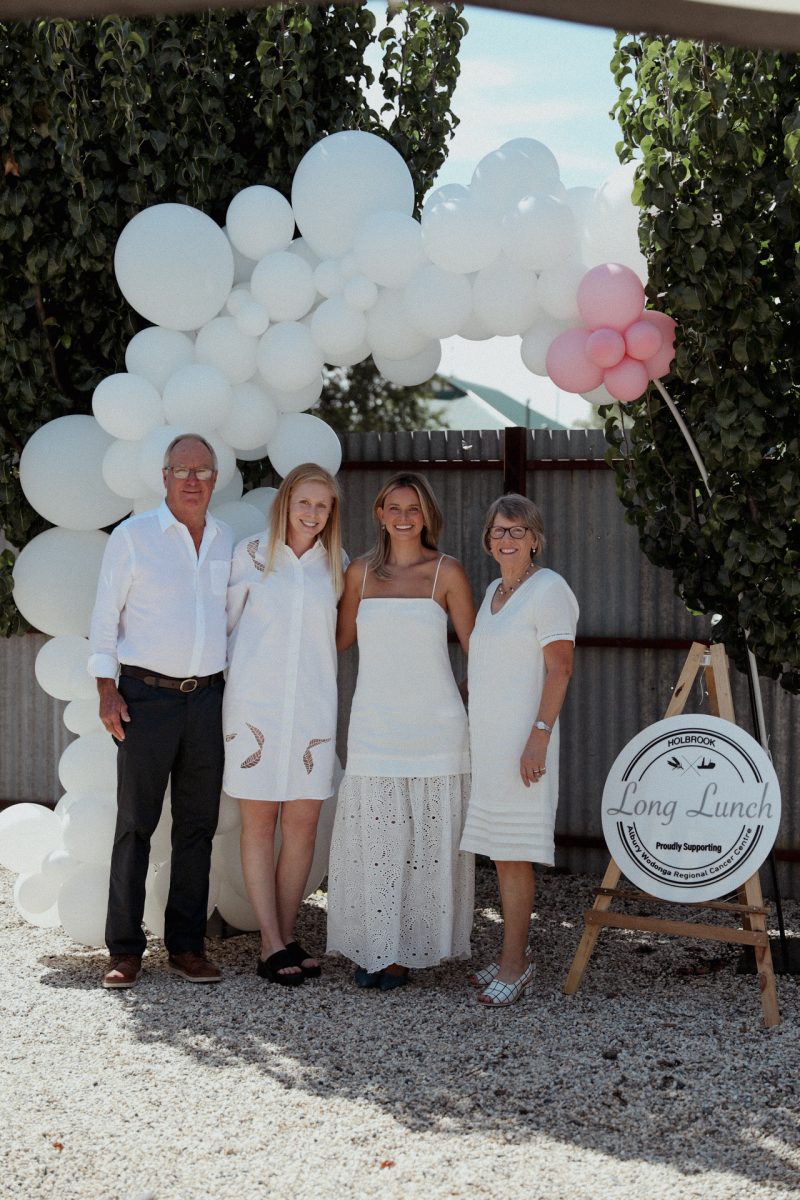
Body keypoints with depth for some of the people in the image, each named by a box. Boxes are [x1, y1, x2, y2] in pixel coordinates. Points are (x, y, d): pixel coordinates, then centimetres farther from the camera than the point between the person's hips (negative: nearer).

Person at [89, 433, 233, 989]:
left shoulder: (226, 540, 12)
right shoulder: (133, 535, 1)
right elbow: (105, 616, 1)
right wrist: (107, 691, -7)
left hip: (208, 698, 4)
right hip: (147, 694, -4)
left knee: (198, 825, 6)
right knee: (136, 824, -2)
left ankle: (188, 945, 13)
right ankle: (126, 950, 3)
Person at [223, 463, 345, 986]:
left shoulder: (334, 566, 11)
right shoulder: (250, 555, 4)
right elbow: (225, 622, 9)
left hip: (312, 704, 2)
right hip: (254, 702, -2)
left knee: (303, 824, 0)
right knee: (259, 823, -2)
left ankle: (287, 935, 10)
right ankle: (272, 945, 1)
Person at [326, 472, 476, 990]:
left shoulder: (447, 572, 2)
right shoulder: (361, 572, 9)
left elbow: (476, 647, 4)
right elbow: (340, 637, 20)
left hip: (434, 727, -2)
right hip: (374, 726, 2)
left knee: (427, 839, -1)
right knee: (372, 838, 0)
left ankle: (405, 950, 7)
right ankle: (374, 948, 9)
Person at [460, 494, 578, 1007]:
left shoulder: (548, 589, -9)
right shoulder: (494, 591, 17)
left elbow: (560, 668, -14)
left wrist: (539, 735, -21)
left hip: (522, 738, -8)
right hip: (487, 735, 8)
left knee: (514, 853, -8)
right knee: (501, 851, 10)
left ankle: (515, 965, -3)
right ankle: (515, 956, 17)